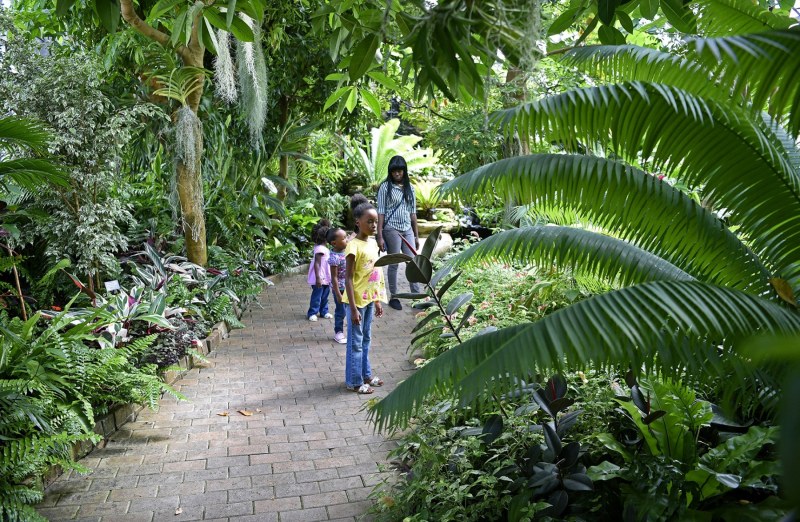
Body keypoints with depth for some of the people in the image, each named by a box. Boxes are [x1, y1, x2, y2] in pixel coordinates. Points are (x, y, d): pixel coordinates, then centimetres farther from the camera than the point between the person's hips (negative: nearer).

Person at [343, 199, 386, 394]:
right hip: (357, 300, -8)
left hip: (369, 299, 8)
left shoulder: (373, 242, 6)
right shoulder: (354, 247, -19)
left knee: (366, 339, 19)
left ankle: (365, 374, 31)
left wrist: (377, 300, 16)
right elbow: (349, 279, -19)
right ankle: (354, 381, 14)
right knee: (356, 342, 3)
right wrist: (353, 308, -21)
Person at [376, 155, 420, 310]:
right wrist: (380, 236, -10)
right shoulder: (385, 187, -3)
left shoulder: (409, 188, 10)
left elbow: (413, 212, 13)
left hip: (407, 230, 4)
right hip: (392, 229, -4)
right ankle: (394, 297, 14)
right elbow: (381, 212, -5)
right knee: (394, 264, 3)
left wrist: (416, 235, 12)